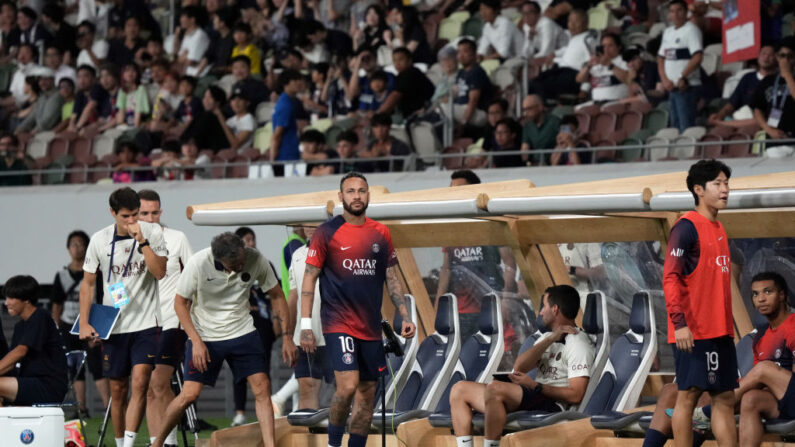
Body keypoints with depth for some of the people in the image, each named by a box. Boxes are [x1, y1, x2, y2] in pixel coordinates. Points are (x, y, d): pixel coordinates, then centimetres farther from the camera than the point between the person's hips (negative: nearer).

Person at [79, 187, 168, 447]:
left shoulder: (152, 233, -3)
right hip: (113, 326, 2)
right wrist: (84, 323, 0)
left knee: (140, 382, -16)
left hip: (146, 323, -2)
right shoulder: (100, 240, 0)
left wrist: (142, 241, -21)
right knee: (117, 389, 7)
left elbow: (160, 272, -14)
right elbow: (88, 283, 7)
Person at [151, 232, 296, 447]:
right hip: (204, 335, -3)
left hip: (242, 332, 3)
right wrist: (197, 341, -17)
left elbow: (277, 296, 1)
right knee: (190, 393, -9)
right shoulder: (198, 263, -21)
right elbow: (180, 302, -9)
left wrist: (286, 337, -3)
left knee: (262, 387, -9)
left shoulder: (256, 260, -14)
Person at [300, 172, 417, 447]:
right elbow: (309, 279, -2)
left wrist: (405, 316, 7)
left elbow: (391, 278, 16)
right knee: (348, 386, -20)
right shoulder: (327, 232, -3)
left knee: (368, 394, 6)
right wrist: (306, 325, -9)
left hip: (371, 327, 5)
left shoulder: (381, 233, 9)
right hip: (338, 324, -5)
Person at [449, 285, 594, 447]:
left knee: (495, 388, -34)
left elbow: (575, 395, -15)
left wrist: (535, 386, -13)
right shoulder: (547, 337, 24)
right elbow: (519, 367, 6)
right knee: (459, 389, 5)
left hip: (552, 405, -10)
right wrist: (550, 340, -3)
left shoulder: (578, 344, -5)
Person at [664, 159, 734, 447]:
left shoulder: (718, 229, 16)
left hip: (720, 331, 9)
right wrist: (679, 322, -24)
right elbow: (670, 277, -16)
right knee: (688, 395, -5)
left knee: (725, 398, 7)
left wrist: (727, 324, 17)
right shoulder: (687, 227, -9)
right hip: (693, 333, -9)